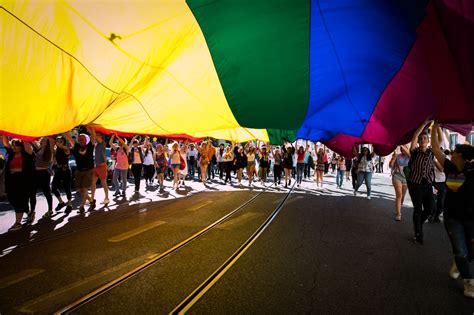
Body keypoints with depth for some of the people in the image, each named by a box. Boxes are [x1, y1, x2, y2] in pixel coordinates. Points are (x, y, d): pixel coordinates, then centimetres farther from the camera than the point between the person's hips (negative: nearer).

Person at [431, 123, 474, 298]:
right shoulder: (450, 168, -2)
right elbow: (436, 149, 1)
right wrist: (434, 129, 2)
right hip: (452, 217, 2)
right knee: (460, 251, 3)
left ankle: (458, 265, 43)